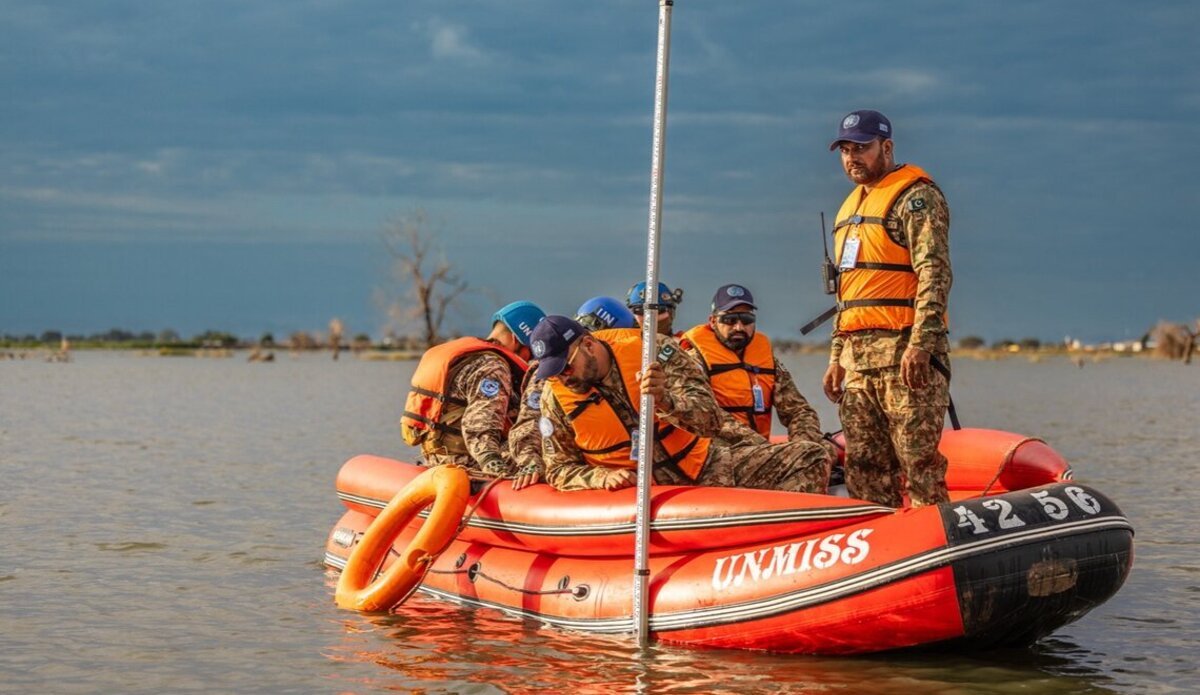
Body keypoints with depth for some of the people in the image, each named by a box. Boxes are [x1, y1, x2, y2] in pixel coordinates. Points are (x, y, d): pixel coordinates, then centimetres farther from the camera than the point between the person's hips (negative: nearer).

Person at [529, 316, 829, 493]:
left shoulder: (653, 349, -8)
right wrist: (602, 478, -14)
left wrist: (664, 400, -32)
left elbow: (710, 419, -12)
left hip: (703, 463, 2)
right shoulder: (555, 398, -3)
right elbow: (558, 470, 7)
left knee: (808, 466, -14)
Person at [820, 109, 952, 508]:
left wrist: (920, 346, -22)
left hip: (903, 351, -9)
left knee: (918, 464, -12)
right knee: (864, 468, 6)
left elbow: (935, 276, -14)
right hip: (857, 354, 9)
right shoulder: (851, 208, 24)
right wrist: (837, 357, 21)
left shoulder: (917, 198, -3)